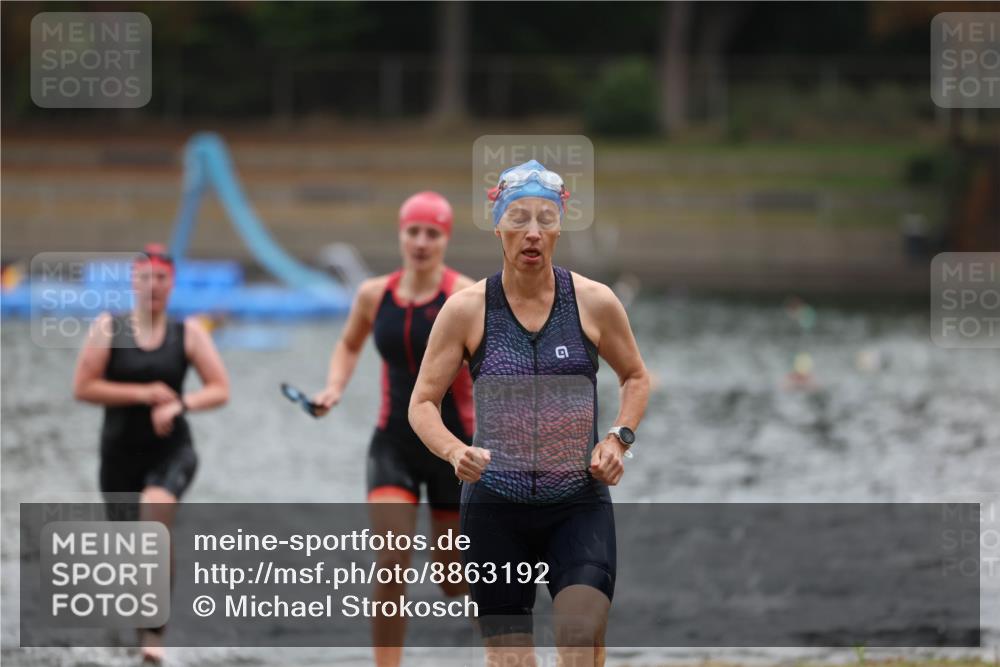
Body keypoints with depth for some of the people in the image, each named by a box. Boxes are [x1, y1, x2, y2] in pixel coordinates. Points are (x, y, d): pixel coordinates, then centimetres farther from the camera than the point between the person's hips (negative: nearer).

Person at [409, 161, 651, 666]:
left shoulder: (594, 303, 0)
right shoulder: (466, 310, -3)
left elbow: (635, 376, 17)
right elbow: (422, 402, 2)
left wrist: (618, 438, 0)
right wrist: (454, 451, -18)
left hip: (580, 505, 0)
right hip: (495, 506, 0)